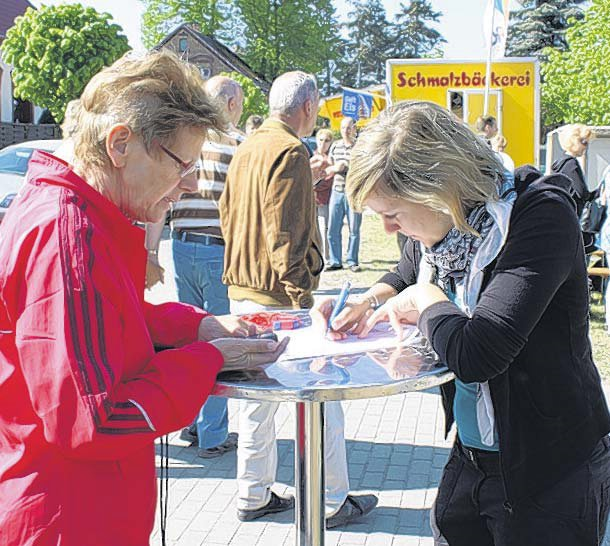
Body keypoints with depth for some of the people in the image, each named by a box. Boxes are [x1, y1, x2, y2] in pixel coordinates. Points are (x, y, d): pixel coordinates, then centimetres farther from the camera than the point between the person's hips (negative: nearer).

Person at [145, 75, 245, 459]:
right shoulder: (239, 144, -8)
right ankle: (213, 435, 10)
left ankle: (190, 422, 27)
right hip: (222, 251, -5)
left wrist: (151, 251, 4)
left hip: (183, 247, 5)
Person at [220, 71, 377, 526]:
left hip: (242, 289, 9)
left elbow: (228, 213, 19)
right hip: (279, 295, -9)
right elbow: (285, 233, -20)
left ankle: (254, 496, 23)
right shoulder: (290, 151, -14)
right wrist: (300, 296, -18)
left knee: (257, 396, 15)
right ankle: (334, 501, 12)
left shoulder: (248, 148, 12)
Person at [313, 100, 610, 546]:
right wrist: (366, 304, 0)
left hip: (548, 473, -7)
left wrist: (424, 298, -15)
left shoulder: (541, 217, -25)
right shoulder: (437, 225, -2)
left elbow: (475, 354, -34)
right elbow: (404, 277, 22)